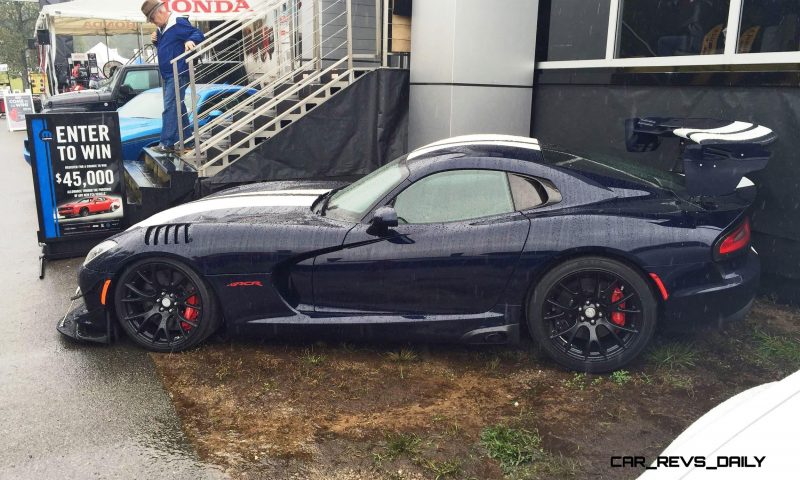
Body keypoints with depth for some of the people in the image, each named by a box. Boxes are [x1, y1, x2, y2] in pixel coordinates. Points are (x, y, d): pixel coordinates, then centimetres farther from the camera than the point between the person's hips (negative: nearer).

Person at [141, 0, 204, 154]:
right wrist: (155, 41, 5)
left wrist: (190, 40, -38)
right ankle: (186, 138, 22)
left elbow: (198, 34, -18)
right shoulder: (161, 28, 15)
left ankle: (167, 143, -13)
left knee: (170, 108, -13)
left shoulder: (179, 23, -13)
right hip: (167, 75, 10)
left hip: (178, 74, -10)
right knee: (177, 107, 14)